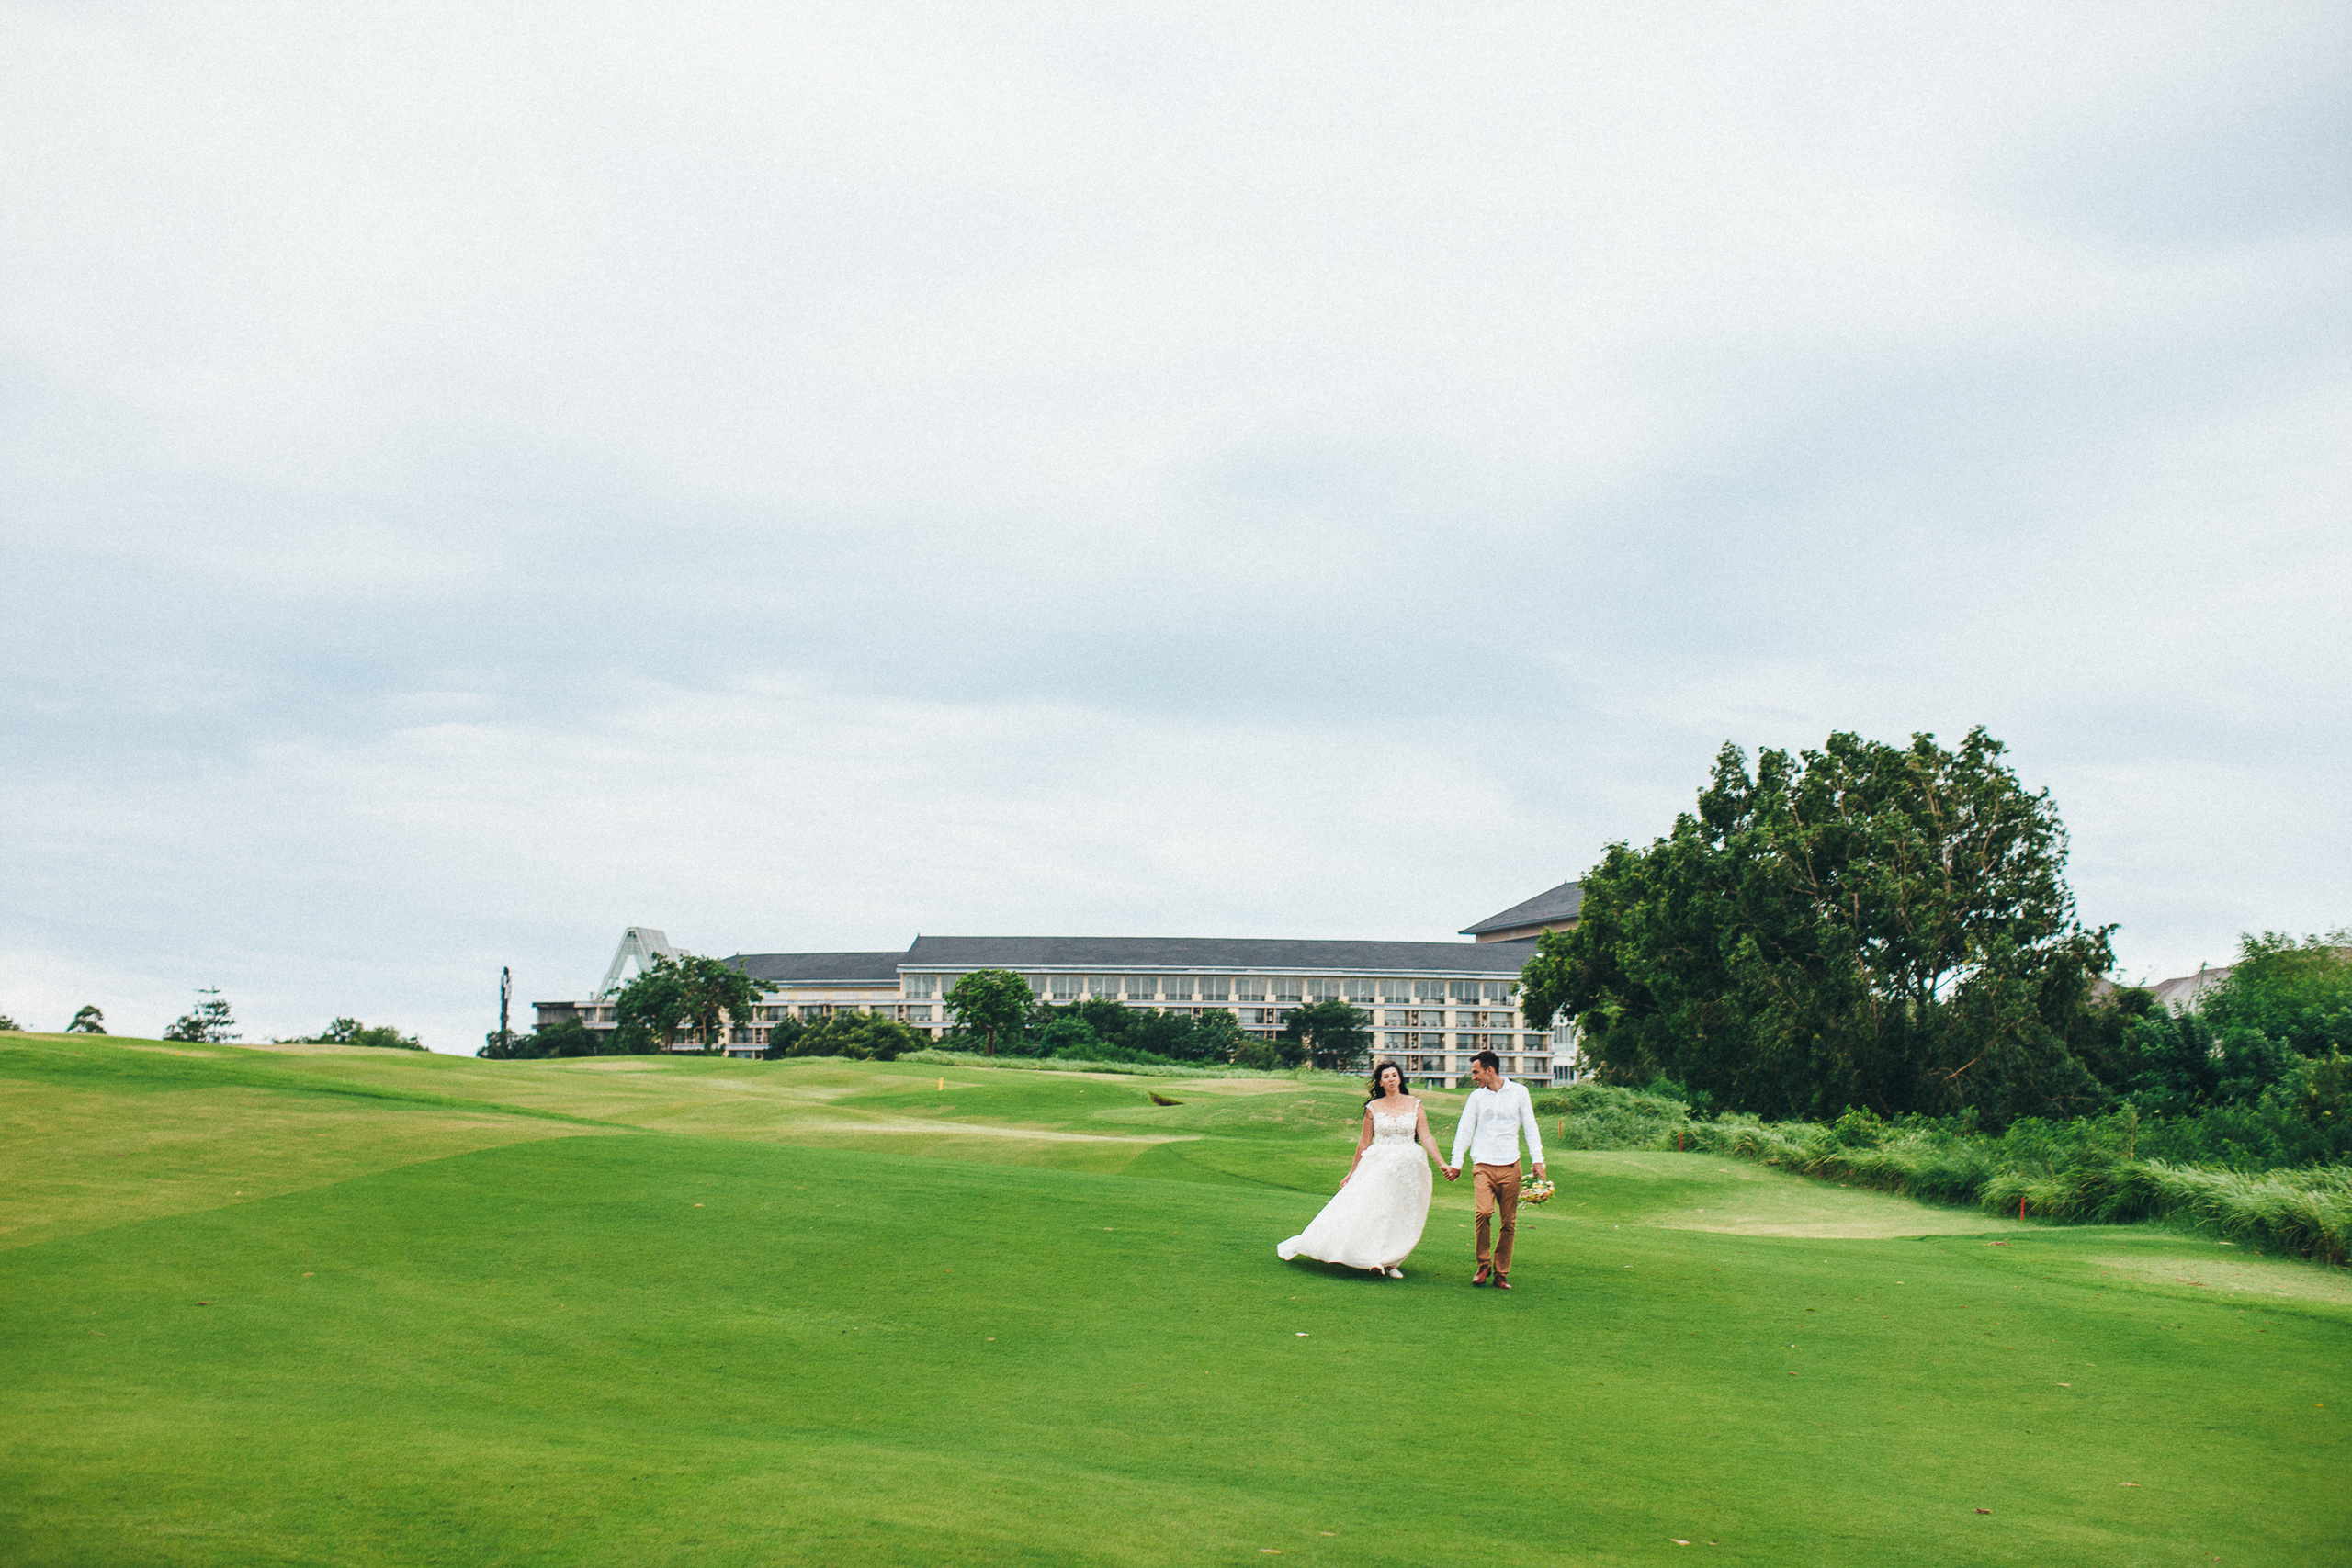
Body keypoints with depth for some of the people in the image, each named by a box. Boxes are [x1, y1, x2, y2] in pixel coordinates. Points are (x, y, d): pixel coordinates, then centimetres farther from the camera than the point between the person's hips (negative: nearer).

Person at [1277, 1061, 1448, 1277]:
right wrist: (1352, 1172, 10)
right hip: (1379, 1166, -1)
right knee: (1369, 1210, -10)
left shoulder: (1415, 1105, 4)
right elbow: (1364, 1142, 7)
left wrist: (1442, 1164, -3)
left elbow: (1426, 1137, 4)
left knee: (1402, 1217, 1)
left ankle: (1389, 1262, 9)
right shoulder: (1373, 1108, 2)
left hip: (1408, 1168, 1)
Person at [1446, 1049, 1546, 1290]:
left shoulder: (1518, 1092, 8)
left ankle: (1501, 1273, 10)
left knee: (1509, 1222, -1)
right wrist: (1456, 1163, 10)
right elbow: (1465, 1129, 13)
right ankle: (1484, 1265, -3)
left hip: (1510, 1166, 0)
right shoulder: (1477, 1096, 10)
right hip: (1484, 1165, 0)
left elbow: (1530, 1126, 10)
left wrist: (1537, 1160, 2)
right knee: (1484, 1212, -20)